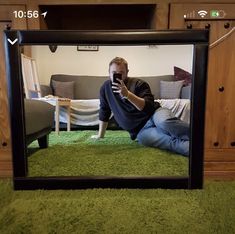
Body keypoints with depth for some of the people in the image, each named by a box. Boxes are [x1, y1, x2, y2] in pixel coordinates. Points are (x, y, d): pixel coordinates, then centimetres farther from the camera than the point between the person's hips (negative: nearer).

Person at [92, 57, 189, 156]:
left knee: (165, 122, -39)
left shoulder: (138, 84, -4)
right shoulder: (106, 87, 8)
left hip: (154, 114, -1)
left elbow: (148, 107, -18)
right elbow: (104, 112, 18)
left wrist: (127, 94, -29)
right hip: (141, 130, 2)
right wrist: (100, 135, 20)